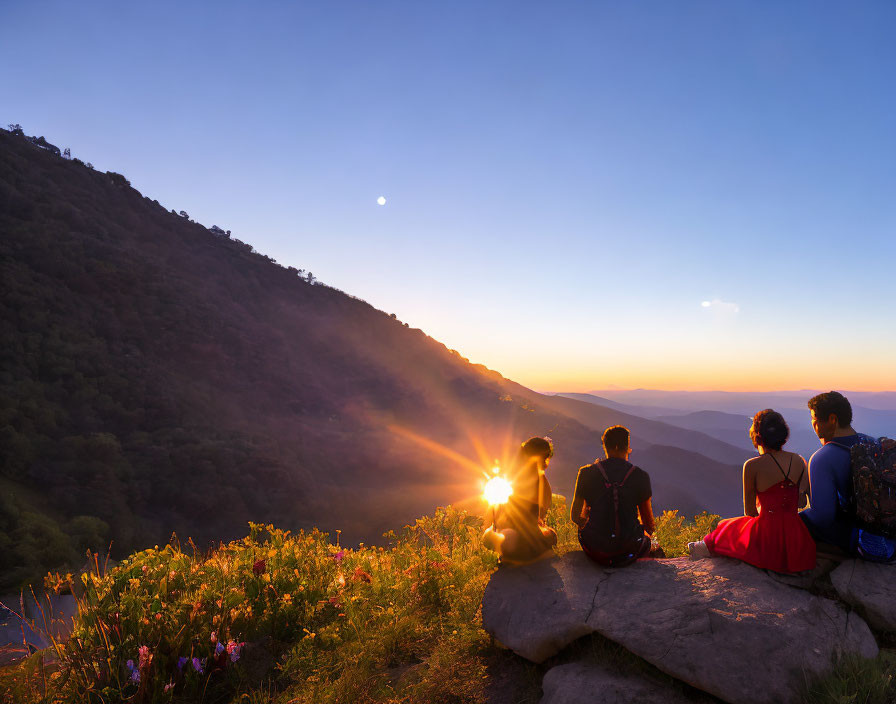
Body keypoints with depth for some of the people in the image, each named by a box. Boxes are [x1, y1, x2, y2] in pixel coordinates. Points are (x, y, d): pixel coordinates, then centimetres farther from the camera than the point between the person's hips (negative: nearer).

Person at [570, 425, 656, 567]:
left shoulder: (587, 473, -6)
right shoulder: (641, 476, -6)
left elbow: (575, 516, 3)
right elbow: (649, 524, 3)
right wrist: (648, 530, 26)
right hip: (629, 550, 0)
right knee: (646, 539, 34)